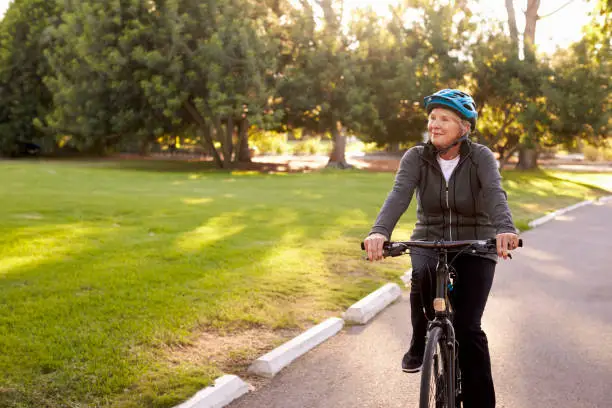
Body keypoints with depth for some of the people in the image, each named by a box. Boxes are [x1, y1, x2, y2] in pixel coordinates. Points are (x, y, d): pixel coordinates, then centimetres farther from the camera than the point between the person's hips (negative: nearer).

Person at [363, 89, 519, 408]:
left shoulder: (481, 157, -11)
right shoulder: (416, 158, -8)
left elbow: (495, 193, -29)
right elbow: (399, 194, -25)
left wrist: (504, 229, -51)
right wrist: (379, 231, -45)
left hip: (475, 248, -1)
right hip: (430, 241, 1)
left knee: (467, 327, -16)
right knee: (422, 274, -35)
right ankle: (420, 344, -8)